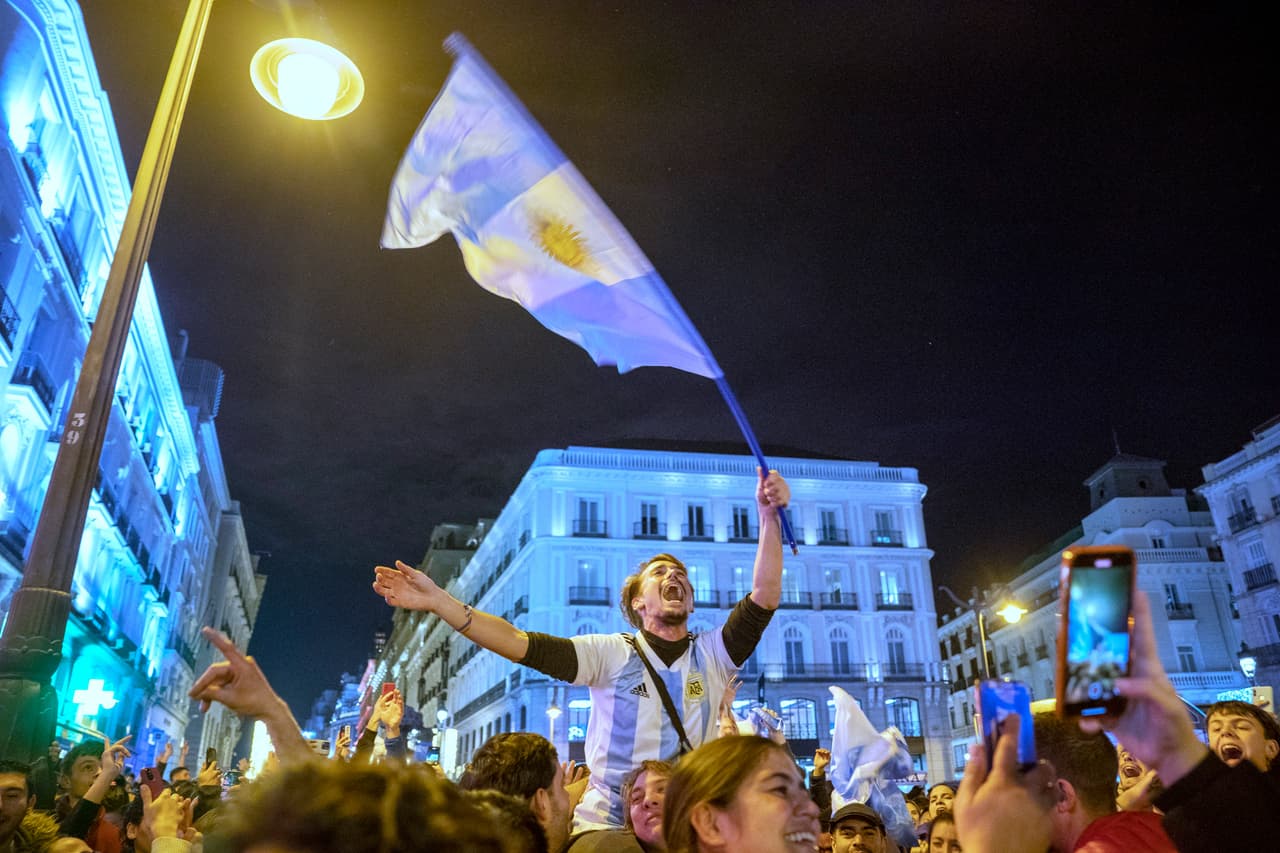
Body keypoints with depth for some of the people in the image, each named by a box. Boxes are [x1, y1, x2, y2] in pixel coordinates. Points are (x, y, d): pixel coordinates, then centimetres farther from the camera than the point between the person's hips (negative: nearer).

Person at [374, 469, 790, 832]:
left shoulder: (712, 654, 2)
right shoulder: (611, 652, -4)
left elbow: (765, 598, -11)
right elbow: (520, 644, -14)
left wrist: (768, 516, -23)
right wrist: (437, 600, -23)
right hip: (604, 824, -1)